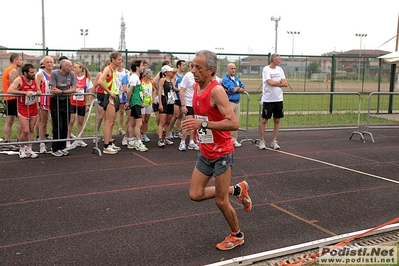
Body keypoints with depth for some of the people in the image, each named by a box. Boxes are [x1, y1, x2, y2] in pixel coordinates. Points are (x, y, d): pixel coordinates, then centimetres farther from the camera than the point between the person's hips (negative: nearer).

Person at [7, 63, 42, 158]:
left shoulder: (34, 80, 5)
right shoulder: (19, 80, -12)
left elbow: (39, 90, 20)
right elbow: (9, 90, -22)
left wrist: (38, 92, -5)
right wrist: (25, 92, -27)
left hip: (34, 109, 5)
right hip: (23, 109, -5)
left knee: (31, 130, 7)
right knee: (25, 131, -8)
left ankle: (29, 150, 15)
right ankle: (22, 149, 14)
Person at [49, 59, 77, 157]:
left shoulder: (72, 74, -2)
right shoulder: (54, 73, -12)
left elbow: (74, 89, -6)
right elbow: (53, 90, -15)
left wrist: (61, 91, -17)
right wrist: (67, 91, -12)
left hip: (66, 101, 4)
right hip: (55, 101, -4)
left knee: (65, 126, 5)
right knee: (57, 126, -4)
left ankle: (62, 147, 18)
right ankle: (55, 149, 5)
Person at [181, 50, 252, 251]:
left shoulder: (216, 90, -23)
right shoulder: (197, 87, 3)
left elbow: (234, 123, -30)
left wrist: (203, 124, -35)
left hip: (221, 153, -8)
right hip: (205, 153, 8)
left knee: (221, 202, 3)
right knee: (195, 194, 9)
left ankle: (237, 236, 30)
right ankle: (238, 190, 28)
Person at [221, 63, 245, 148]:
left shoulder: (237, 79, 17)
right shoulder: (225, 79, -5)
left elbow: (243, 89, 8)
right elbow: (231, 89, -17)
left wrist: (234, 89, -7)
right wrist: (238, 87, 1)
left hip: (237, 102, 7)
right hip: (229, 102, -7)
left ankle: (234, 139, 15)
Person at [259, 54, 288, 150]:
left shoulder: (280, 69, 10)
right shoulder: (266, 69, -8)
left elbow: (285, 84, 3)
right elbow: (270, 82, -20)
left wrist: (275, 83, -9)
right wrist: (280, 82, -4)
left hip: (279, 99, 6)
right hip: (268, 99, -6)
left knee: (277, 120, 7)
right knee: (264, 120, 1)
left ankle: (274, 141, 16)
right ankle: (262, 141, 11)